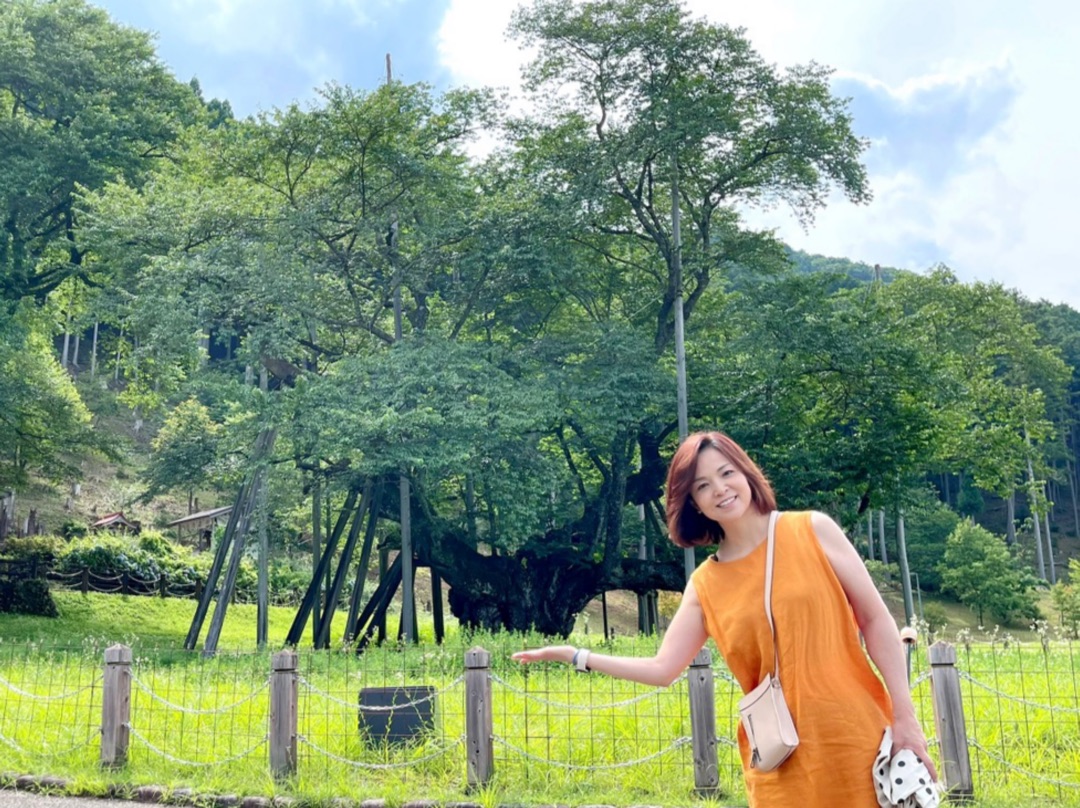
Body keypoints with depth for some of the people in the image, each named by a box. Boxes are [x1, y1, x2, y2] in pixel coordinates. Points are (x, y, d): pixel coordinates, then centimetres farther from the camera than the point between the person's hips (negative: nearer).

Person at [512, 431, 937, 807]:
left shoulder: (813, 530, -2)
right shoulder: (705, 585, 4)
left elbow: (876, 621, 0)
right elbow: (662, 669, 5)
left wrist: (904, 716, -5)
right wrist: (575, 656, -1)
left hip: (857, 737, -1)